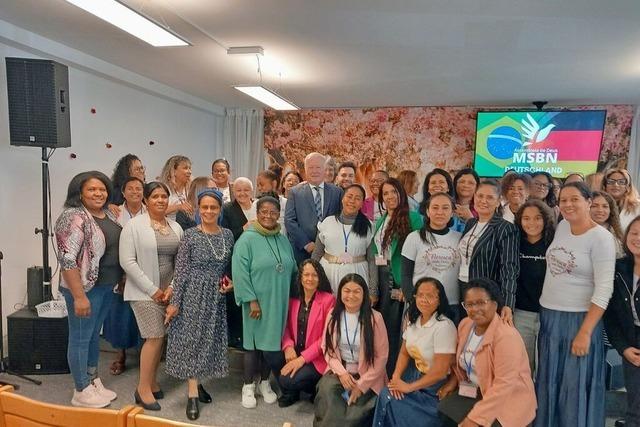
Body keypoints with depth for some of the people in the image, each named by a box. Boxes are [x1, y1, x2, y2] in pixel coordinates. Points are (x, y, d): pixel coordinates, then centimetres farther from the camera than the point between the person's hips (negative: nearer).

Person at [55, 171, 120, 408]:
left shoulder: (108, 214, 8)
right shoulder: (73, 217, -17)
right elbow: (67, 259, -22)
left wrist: (122, 280, 14)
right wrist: (79, 296, -24)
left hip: (107, 286, 8)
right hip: (85, 288, -8)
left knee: (94, 335, 19)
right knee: (80, 338, 5)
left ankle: (94, 382, 32)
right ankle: (81, 392, 19)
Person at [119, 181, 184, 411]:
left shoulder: (176, 227, 7)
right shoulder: (134, 225, -8)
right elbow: (127, 261, -13)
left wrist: (172, 287, -4)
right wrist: (152, 289, -14)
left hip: (169, 292, 5)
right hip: (144, 292, -5)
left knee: (159, 337, 10)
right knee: (155, 337, -7)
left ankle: (151, 381, 26)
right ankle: (143, 388, 8)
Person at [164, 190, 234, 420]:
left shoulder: (228, 234, 3)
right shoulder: (190, 235, -10)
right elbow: (180, 270, -10)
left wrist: (231, 282, -3)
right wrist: (174, 302, -11)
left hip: (216, 296, 5)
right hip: (193, 294, -4)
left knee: (210, 340, 12)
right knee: (192, 340, 1)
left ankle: (197, 382, 30)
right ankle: (192, 394, 9)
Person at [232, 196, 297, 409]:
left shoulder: (283, 240, 7)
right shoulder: (247, 239, -11)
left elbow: (292, 270, 14)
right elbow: (240, 272, -16)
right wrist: (252, 300, -18)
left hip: (279, 302, 5)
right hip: (257, 302, -5)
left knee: (272, 340, 13)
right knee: (254, 341, 6)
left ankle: (265, 382, 31)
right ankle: (248, 386, 23)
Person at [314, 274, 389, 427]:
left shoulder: (374, 318, -11)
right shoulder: (333, 315, 0)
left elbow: (381, 356, -8)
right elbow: (327, 347, 5)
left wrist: (361, 385, -12)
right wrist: (341, 372, -10)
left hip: (367, 375, -2)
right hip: (339, 370, 3)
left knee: (354, 413, -22)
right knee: (326, 389, -26)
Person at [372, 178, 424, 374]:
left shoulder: (413, 218, -6)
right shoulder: (380, 221, 14)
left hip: (399, 277, -6)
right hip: (381, 277, 6)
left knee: (393, 324, -1)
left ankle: (391, 371, 14)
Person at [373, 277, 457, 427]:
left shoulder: (444, 326, -22)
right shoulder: (414, 320, 1)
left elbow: (440, 371, -22)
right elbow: (404, 353, 9)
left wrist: (409, 387, -16)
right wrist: (396, 377, -8)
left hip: (436, 387, -6)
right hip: (414, 374, 6)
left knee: (390, 400, -15)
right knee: (387, 395, -14)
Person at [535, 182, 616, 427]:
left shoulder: (601, 238, -14)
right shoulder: (561, 226, 5)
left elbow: (604, 290, -17)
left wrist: (585, 332, -20)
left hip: (579, 319, -6)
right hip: (548, 315, 6)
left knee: (575, 386, 5)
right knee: (548, 382, 16)